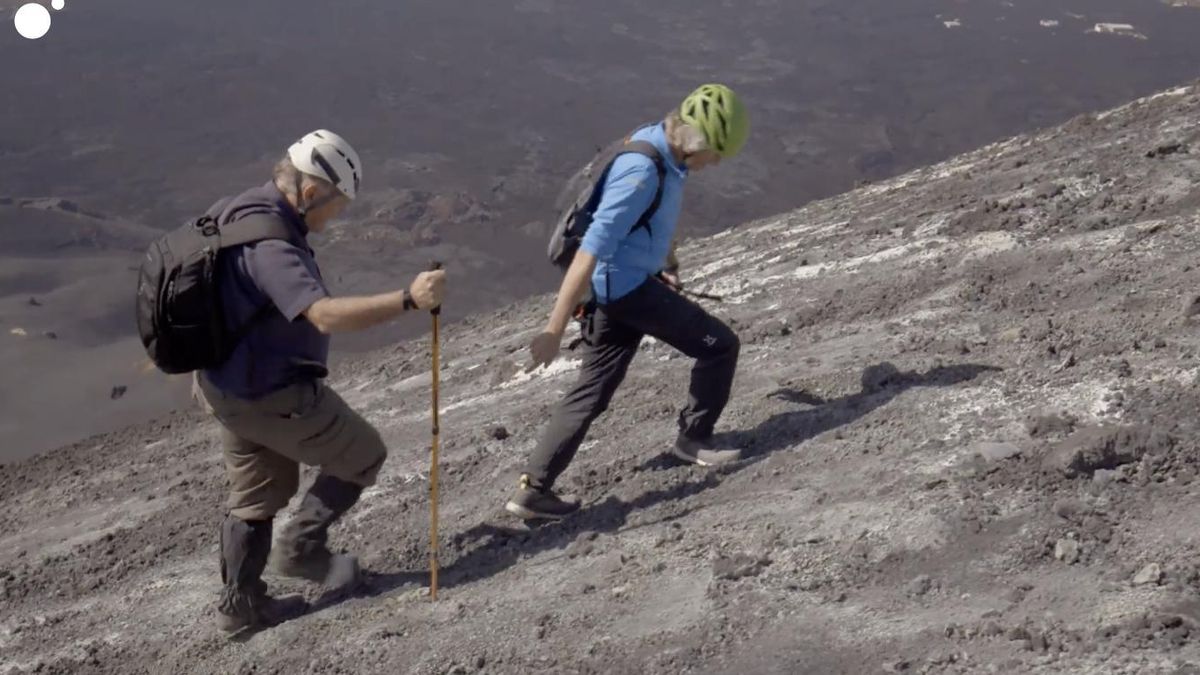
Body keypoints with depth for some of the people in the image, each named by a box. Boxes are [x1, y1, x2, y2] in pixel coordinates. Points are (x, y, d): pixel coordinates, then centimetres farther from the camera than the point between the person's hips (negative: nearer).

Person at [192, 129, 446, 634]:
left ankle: (240, 604, 31)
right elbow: (325, 315, -39)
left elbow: (221, 301, 18)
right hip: (277, 397, -10)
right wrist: (408, 300, -41)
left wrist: (209, 368, 29)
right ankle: (301, 547, 19)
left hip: (227, 388, 10)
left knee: (257, 495, 23)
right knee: (363, 457, 11)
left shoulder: (233, 214, 5)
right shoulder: (269, 244, -27)